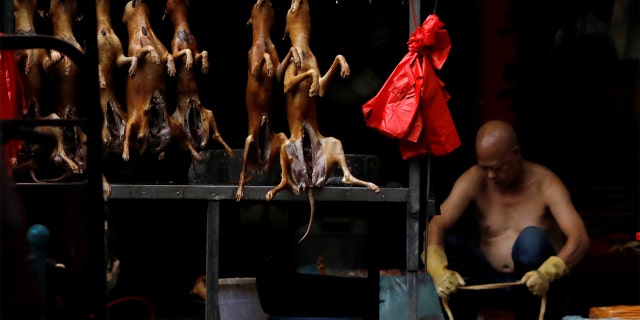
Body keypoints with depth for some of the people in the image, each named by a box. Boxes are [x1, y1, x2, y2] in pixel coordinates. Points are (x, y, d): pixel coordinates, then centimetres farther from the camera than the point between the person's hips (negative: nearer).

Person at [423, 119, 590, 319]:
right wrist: (438, 270, -38)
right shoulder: (474, 181, -6)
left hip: (535, 289, -2)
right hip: (489, 284, 2)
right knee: (447, 240, -20)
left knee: (532, 238, -31)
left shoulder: (544, 183, -13)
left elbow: (580, 239, -24)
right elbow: (436, 226, -17)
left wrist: (547, 273, -43)